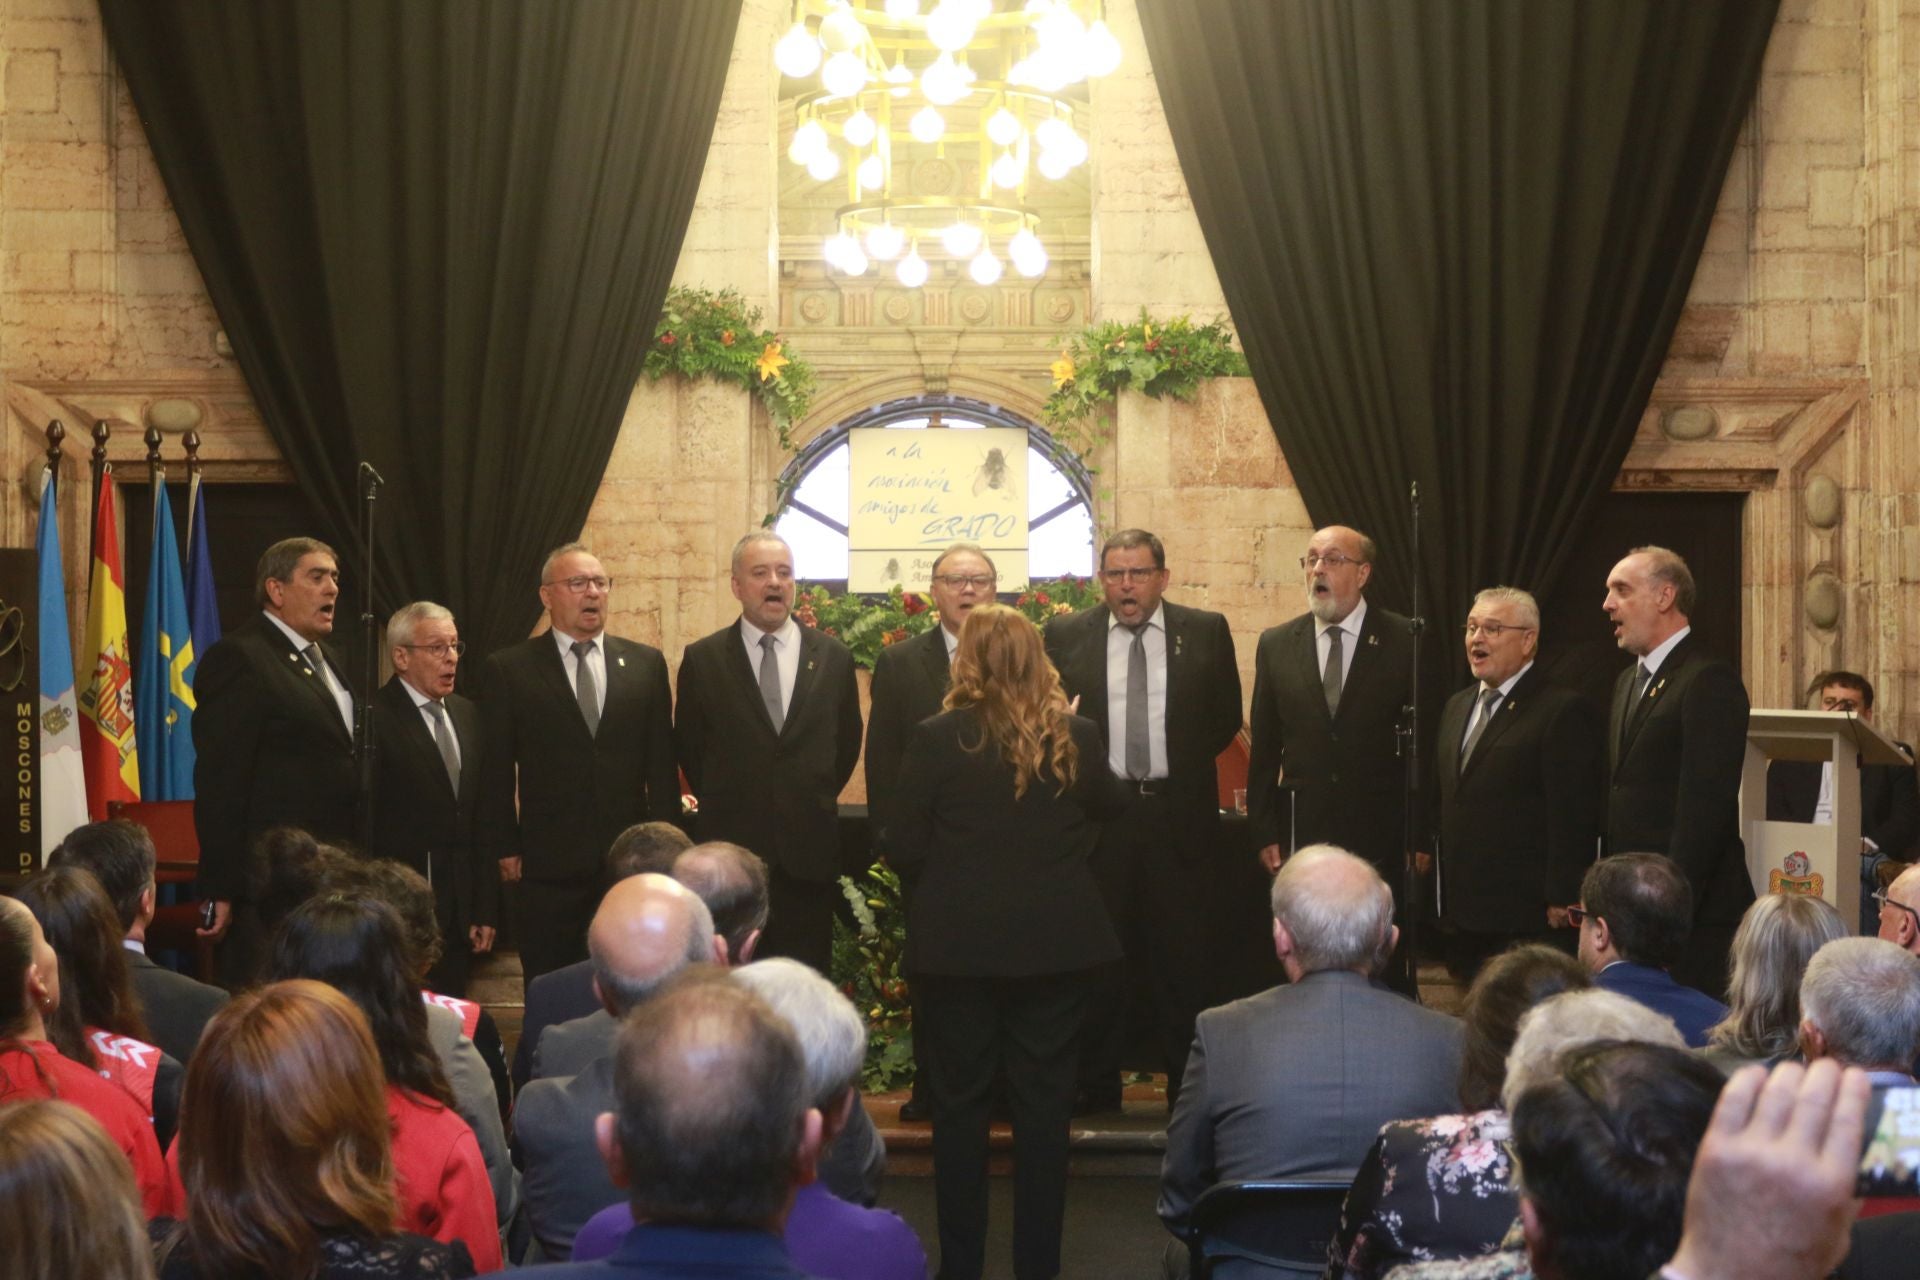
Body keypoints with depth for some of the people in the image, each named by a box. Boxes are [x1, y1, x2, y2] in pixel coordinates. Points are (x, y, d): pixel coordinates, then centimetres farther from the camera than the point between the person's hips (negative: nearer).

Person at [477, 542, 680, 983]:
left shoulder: (646, 664, 9)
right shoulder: (508, 670, 2)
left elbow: (662, 762, 10)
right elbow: (496, 772, 3)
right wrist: (506, 850, -1)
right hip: (549, 865, -2)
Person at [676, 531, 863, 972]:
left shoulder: (833, 657, 6)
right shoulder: (702, 659, 1)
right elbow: (688, 746, 10)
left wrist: (815, 801, 12)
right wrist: (723, 805, 11)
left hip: (810, 851, 1)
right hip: (730, 848, -1)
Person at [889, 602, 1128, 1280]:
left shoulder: (936, 739, -11)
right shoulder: (1076, 737, -5)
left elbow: (904, 849, -7)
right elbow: (1111, 803, 15)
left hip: (959, 943, -1)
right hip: (1055, 943, 2)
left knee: (959, 1102, 10)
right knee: (1044, 1102, 10)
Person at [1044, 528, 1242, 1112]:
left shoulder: (1205, 631, 4)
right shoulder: (1067, 636, 4)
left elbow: (1226, 718, 10)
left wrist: (1185, 769, 5)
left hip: (1179, 815, 0)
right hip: (1097, 815, 0)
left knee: (1183, 956, 3)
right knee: (1098, 958, 5)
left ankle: (1189, 1089, 11)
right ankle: (1098, 1091, 14)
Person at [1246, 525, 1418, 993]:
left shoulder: (1403, 642, -3)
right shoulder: (1276, 645, 7)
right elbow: (1264, 749, 9)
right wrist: (1264, 833, 5)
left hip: (1384, 840, -2)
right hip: (1303, 836, 2)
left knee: (1388, 974, 5)